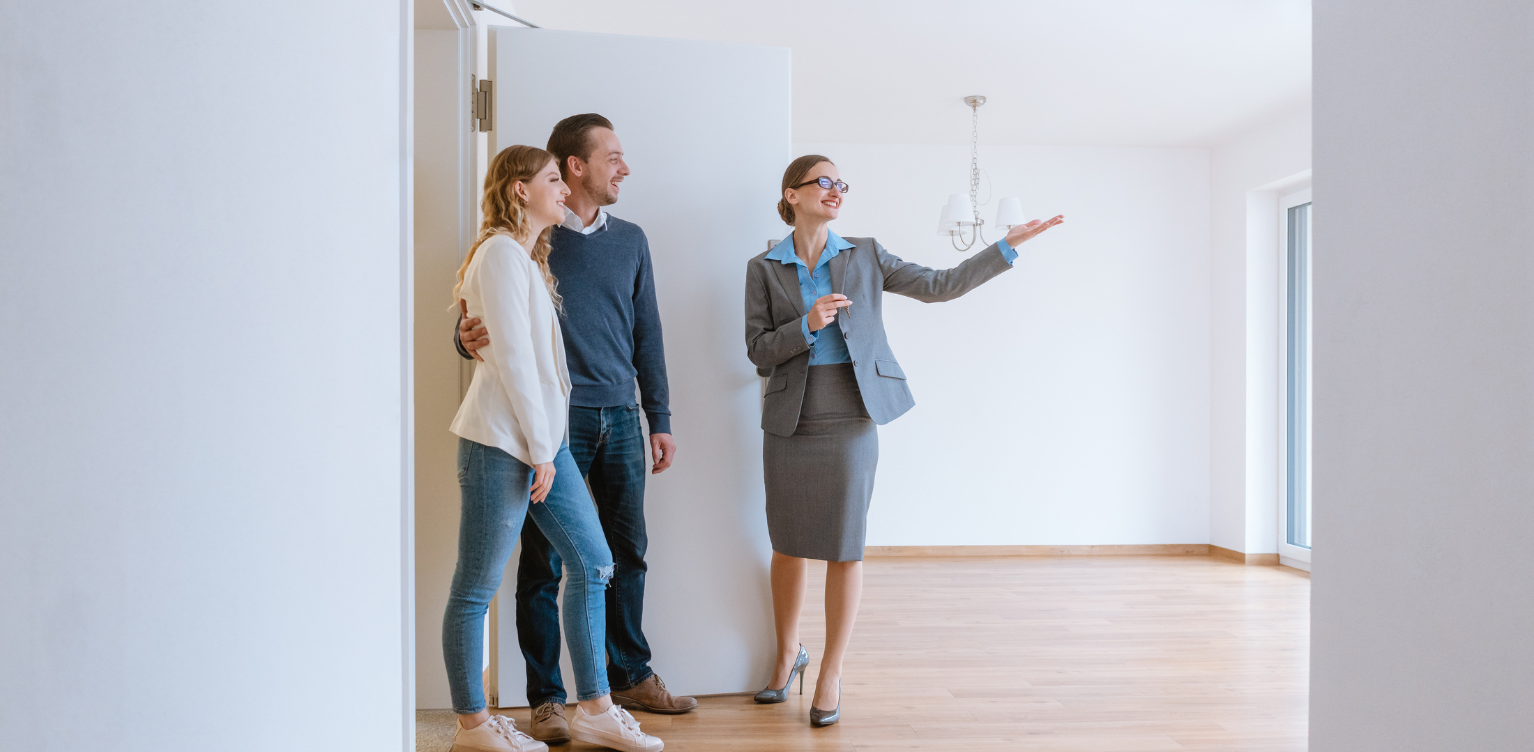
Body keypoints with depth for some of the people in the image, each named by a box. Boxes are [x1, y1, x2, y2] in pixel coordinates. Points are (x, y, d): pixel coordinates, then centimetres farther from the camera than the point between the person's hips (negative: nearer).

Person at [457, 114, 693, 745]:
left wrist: (659, 419, 13)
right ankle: (546, 697, 15)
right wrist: (470, 339, -25)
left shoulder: (629, 240, 13)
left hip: (620, 419, 5)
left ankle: (631, 676, 27)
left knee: (627, 552, 11)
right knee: (544, 562, 2)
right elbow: (479, 324, 0)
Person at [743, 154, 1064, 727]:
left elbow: (940, 285, 6)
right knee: (788, 545, 10)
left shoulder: (864, 257, 6)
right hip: (790, 423, 0)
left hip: (850, 421, 0)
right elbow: (758, 350, -1)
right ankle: (788, 653, 33)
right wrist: (808, 326, -17)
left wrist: (1007, 247, 3)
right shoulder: (764, 268, 4)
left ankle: (831, 672, 18)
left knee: (844, 549, 1)